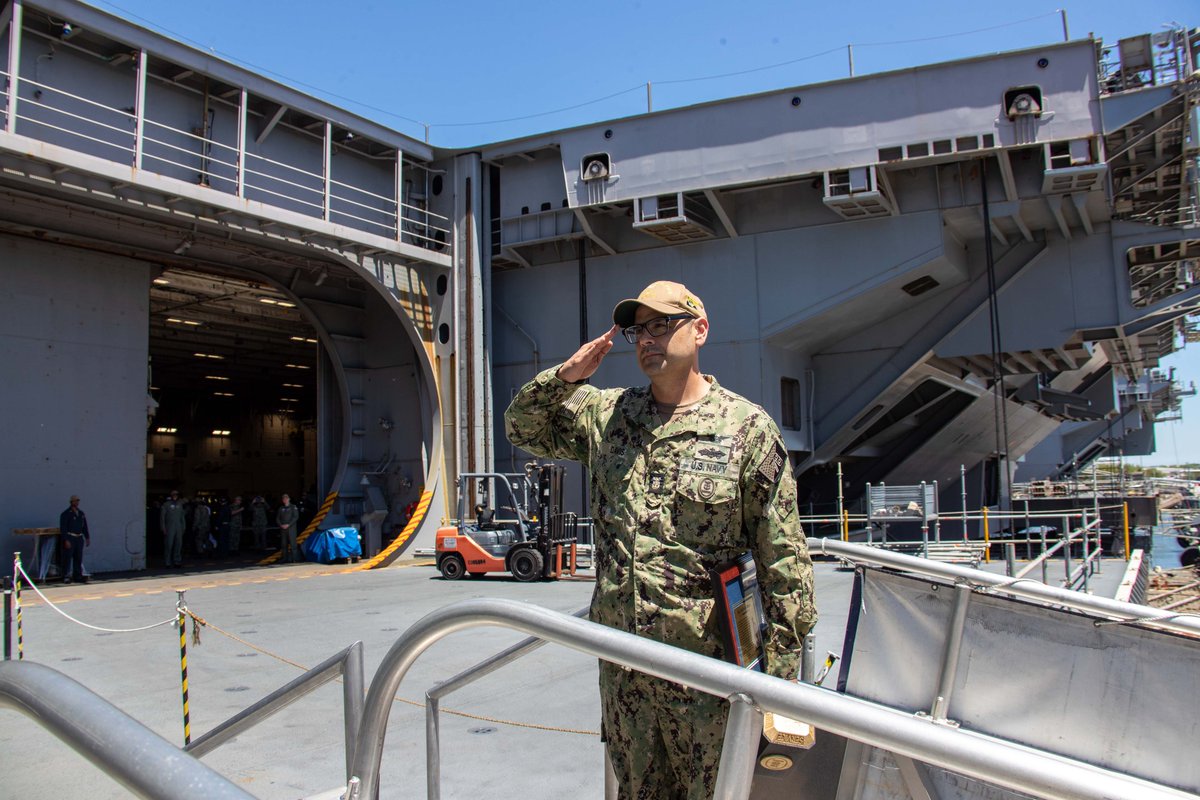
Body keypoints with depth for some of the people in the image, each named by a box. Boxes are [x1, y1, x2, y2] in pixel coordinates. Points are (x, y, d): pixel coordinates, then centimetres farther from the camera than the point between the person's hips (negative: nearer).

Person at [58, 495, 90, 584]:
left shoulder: (81, 513, 14)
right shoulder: (66, 514, -6)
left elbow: (84, 527, 19)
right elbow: (63, 528, -10)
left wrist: (87, 538, 14)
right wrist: (66, 540, -17)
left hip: (79, 538, 6)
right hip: (70, 538, -6)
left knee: (78, 558, 8)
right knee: (67, 558, -5)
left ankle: (77, 576, 14)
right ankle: (66, 577, -2)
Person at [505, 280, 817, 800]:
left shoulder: (747, 427, -7)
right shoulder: (605, 414, 6)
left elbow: (783, 557, -7)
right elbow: (523, 427, 17)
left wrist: (781, 667, -9)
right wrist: (565, 377, -2)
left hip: (707, 661, -4)